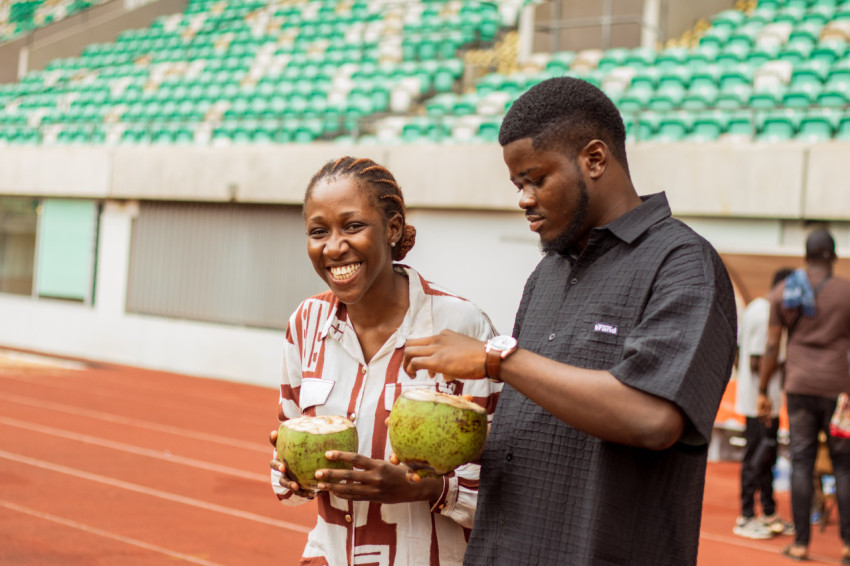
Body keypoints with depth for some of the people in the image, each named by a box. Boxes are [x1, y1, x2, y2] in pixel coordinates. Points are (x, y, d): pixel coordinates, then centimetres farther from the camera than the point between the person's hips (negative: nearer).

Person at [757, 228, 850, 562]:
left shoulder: (782, 292, 4)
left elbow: (771, 347, 3)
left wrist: (763, 392, 8)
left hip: (799, 387, 2)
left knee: (801, 462, 4)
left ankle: (801, 544, 4)